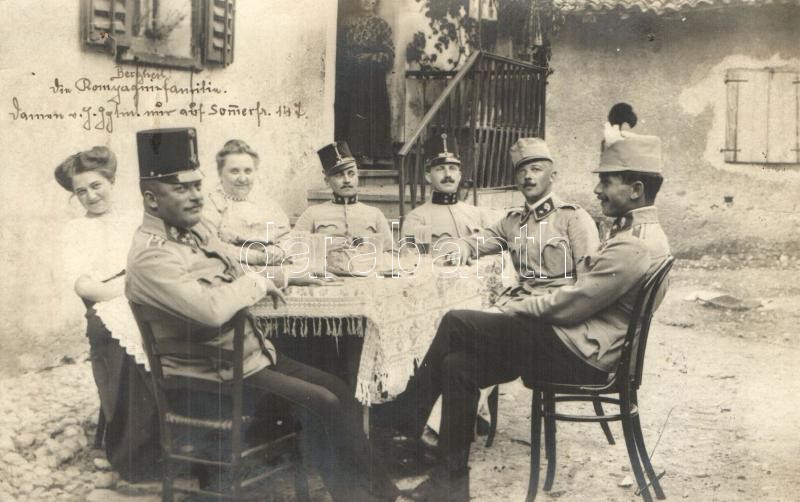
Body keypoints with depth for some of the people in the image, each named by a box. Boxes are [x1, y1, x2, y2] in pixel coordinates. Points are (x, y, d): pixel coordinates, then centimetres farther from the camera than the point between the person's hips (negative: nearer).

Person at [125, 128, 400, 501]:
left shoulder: (194, 228, 8)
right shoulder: (151, 256, -22)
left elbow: (232, 273, 23)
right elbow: (210, 309, -36)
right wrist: (256, 283, -18)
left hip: (249, 350, 10)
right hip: (216, 375, -10)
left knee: (336, 389, 5)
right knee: (320, 404, -15)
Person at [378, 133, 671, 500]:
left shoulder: (634, 247, -20)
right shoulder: (641, 232, 14)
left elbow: (569, 305, -20)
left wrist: (511, 309, -6)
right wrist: (524, 302, 6)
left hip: (580, 353, -10)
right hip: (583, 344, 10)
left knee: (456, 324, -11)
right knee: (458, 364, 0)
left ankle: (402, 422, 3)